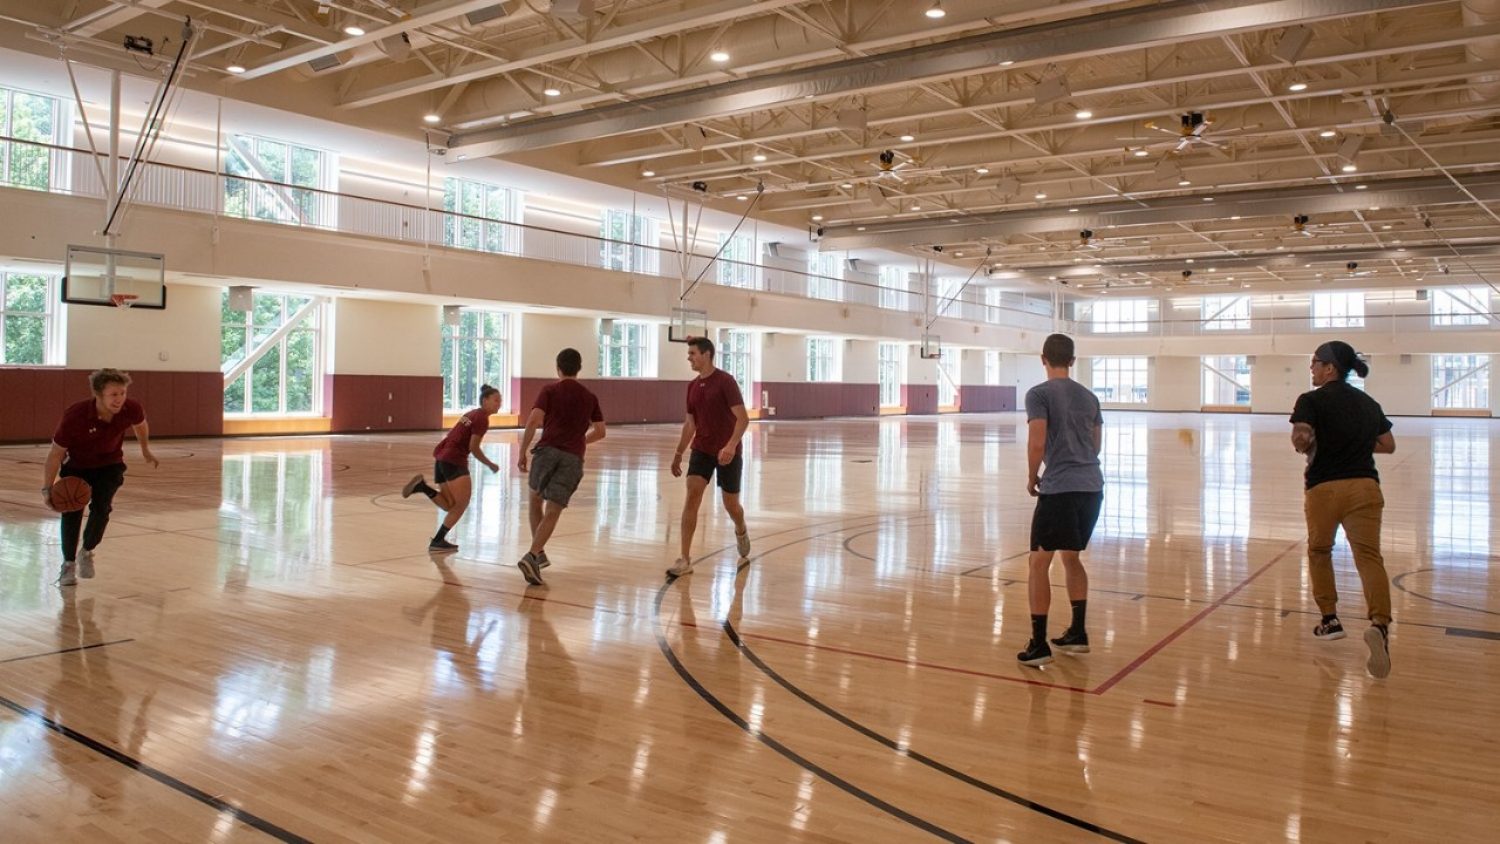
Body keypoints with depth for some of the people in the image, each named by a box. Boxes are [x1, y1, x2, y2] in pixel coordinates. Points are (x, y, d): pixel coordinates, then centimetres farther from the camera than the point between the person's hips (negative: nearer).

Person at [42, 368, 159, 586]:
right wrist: (47, 488, -28)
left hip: (110, 464, 1)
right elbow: (55, 454, -23)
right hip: (76, 466, -1)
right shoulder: (74, 415, -34)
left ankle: (87, 552, 14)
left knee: (102, 507, -13)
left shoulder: (132, 409, -26)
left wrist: (146, 451, 16)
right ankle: (68, 563, 8)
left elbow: (140, 425, 2)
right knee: (72, 510, -11)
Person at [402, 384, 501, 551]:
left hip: (441, 457, 9)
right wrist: (490, 465, 2)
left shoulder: (472, 414, 20)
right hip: (454, 460, -9)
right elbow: (473, 447, -10)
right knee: (462, 504, -2)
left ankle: (422, 486, -6)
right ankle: (437, 541, -1)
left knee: (450, 506, 10)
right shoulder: (482, 418, -8)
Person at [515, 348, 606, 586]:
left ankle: (538, 553, 20)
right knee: (552, 512, -3)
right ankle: (532, 556, -20)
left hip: (547, 450, -1)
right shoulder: (589, 396, 16)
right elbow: (600, 431, 18)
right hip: (573, 458, 1)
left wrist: (523, 452, -2)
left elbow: (533, 421, -6)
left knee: (535, 500, 22)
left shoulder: (550, 390, 7)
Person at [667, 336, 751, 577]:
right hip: (702, 451, 5)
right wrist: (678, 454, 16)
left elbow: (743, 418, -19)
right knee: (691, 497, -11)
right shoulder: (692, 386, 6)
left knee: (730, 504, 7)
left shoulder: (725, 381, -13)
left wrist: (731, 445, -33)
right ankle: (685, 560, -11)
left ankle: (741, 531, 43)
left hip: (727, 453, -4)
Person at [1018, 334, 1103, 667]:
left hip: (1059, 489, -7)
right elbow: (1096, 443, 20)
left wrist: (1032, 478, 2)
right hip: (1092, 486, 7)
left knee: (1038, 562, 0)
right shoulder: (1089, 396, 15)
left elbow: (1037, 443, -12)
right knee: (1071, 557, 21)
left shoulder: (1039, 394, -4)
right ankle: (1078, 633, 25)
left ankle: (1039, 644, -2)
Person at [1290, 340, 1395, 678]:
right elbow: (1388, 445, 20)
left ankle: (1330, 619, 25)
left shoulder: (1312, 400, -4)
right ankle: (1380, 623, -28)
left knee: (1319, 551, 19)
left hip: (1324, 488, -3)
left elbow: (1301, 439, -18)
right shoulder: (1369, 403, 14)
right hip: (1365, 487, 3)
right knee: (1369, 555, -6)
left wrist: (1308, 448, 3)